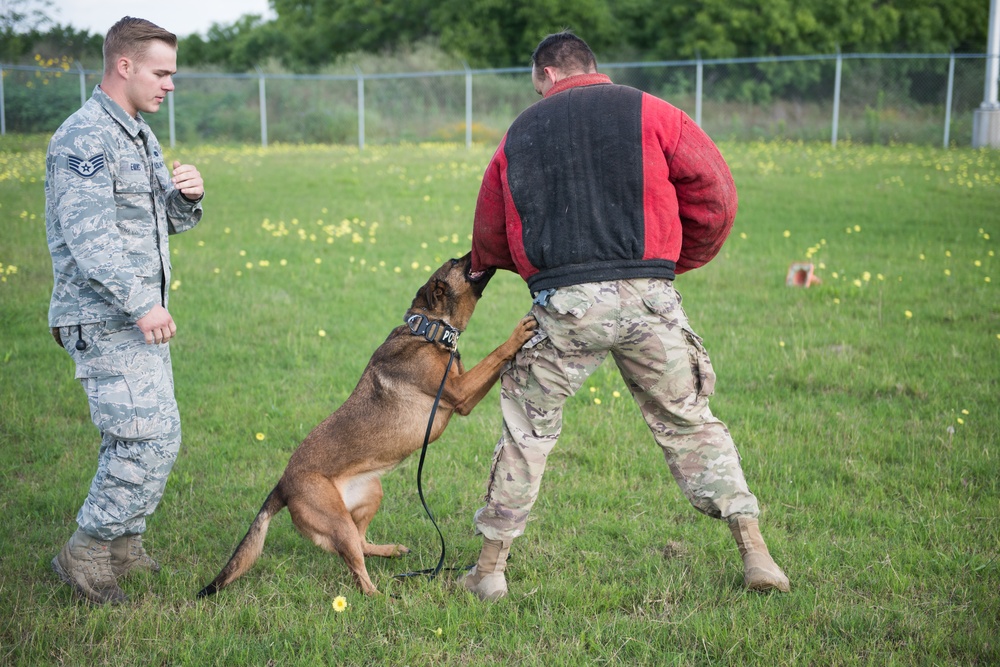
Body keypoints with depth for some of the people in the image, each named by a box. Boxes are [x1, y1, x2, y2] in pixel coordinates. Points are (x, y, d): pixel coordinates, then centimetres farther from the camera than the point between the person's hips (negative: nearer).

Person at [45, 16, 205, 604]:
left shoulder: (140, 135, 17)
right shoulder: (84, 137, -14)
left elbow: (170, 222, 22)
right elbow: (89, 235, -24)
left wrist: (189, 195, 0)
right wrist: (140, 303, -30)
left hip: (138, 317, 10)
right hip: (105, 321, -10)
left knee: (134, 438, 15)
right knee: (152, 437, -12)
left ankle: (123, 546, 27)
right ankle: (87, 552, -1)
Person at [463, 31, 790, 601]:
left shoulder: (519, 135, 15)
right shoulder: (648, 113, 8)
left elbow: (489, 238, 19)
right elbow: (715, 195, 3)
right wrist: (678, 261, 18)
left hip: (563, 304, 1)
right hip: (647, 296, 0)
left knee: (527, 429, 15)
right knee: (689, 423, 13)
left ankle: (490, 568, 20)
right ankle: (756, 556, 13)